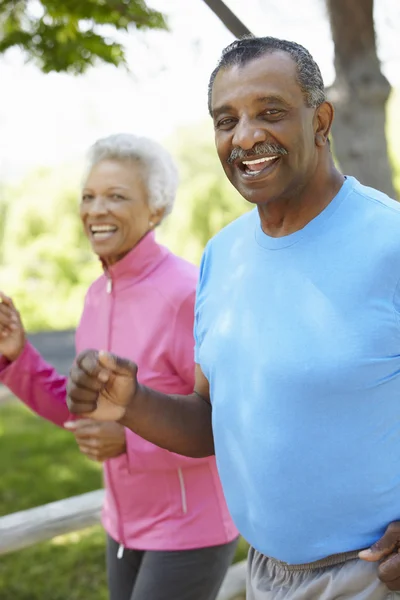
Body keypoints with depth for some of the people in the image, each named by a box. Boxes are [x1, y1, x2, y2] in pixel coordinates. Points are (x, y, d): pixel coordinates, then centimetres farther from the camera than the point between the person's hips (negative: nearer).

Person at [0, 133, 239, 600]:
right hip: (129, 524, 8)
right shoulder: (99, 293, 2)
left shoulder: (188, 294, -23)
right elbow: (82, 410, 9)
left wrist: (129, 440, -28)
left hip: (193, 529, -8)